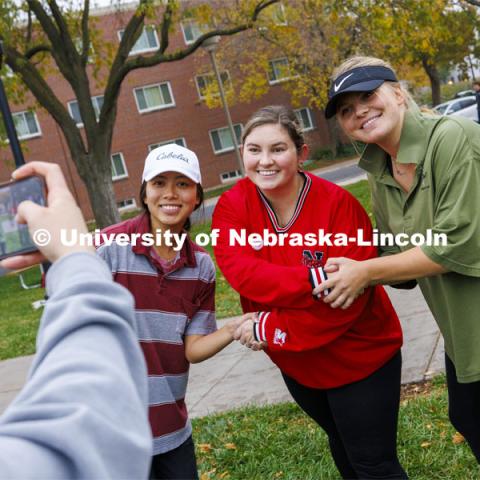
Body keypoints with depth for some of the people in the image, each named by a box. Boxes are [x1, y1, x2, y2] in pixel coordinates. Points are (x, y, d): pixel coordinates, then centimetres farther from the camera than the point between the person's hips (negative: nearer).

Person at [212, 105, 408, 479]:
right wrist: (316, 278, -39)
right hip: (297, 364, 5)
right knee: (342, 446, 28)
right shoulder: (231, 207, -12)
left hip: (360, 357, -4)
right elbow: (242, 273, -27)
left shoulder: (339, 204, -23)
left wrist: (275, 329, -28)